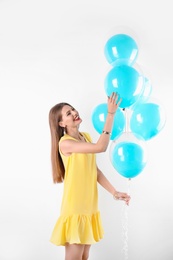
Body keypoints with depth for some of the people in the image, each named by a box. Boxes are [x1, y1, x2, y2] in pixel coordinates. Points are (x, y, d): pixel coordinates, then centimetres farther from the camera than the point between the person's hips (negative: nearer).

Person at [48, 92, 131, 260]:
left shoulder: (86, 137, 9)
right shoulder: (65, 143, -17)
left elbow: (94, 170, 10)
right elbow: (100, 147, -29)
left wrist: (114, 192, 5)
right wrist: (111, 114, -27)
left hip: (89, 207, 8)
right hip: (75, 209, -7)